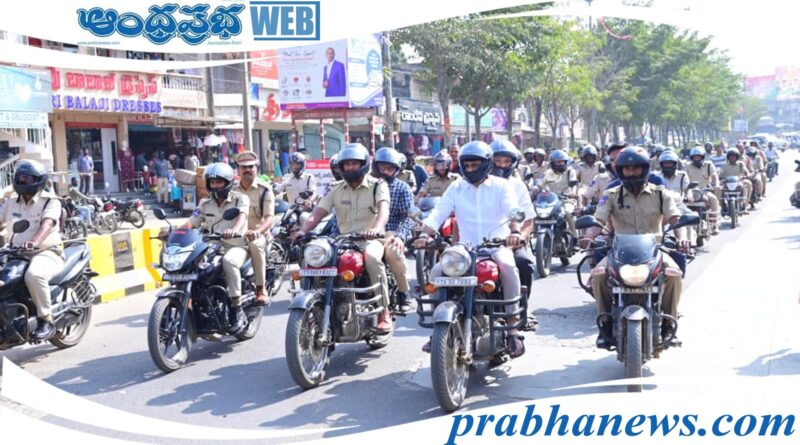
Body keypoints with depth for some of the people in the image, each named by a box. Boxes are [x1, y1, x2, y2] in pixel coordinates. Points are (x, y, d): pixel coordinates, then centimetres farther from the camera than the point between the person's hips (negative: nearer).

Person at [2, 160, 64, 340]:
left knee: (34, 275, -37)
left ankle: (46, 321, -23)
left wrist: (34, 242, -41)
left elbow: (47, 224, -22)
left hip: (46, 252, -6)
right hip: (17, 254, 6)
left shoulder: (50, 201, -5)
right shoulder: (11, 202, 14)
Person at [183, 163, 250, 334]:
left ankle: (238, 309, -31)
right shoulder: (205, 203, 14)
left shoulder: (240, 199, 1)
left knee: (228, 261, -38)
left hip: (236, 246, -5)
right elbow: (191, 223, 6)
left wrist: (234, 230, -42)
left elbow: (242, 216, -20)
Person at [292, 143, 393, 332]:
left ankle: (384, 312, -27)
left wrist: (377, 228, -40)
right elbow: (318, 212, 3)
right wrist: (303, 230, -17)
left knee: (372, 257, -38)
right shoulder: (337, 189, 13)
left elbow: (384, 209, -18)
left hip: (370, 239, -4)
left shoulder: (377, 185, 1)